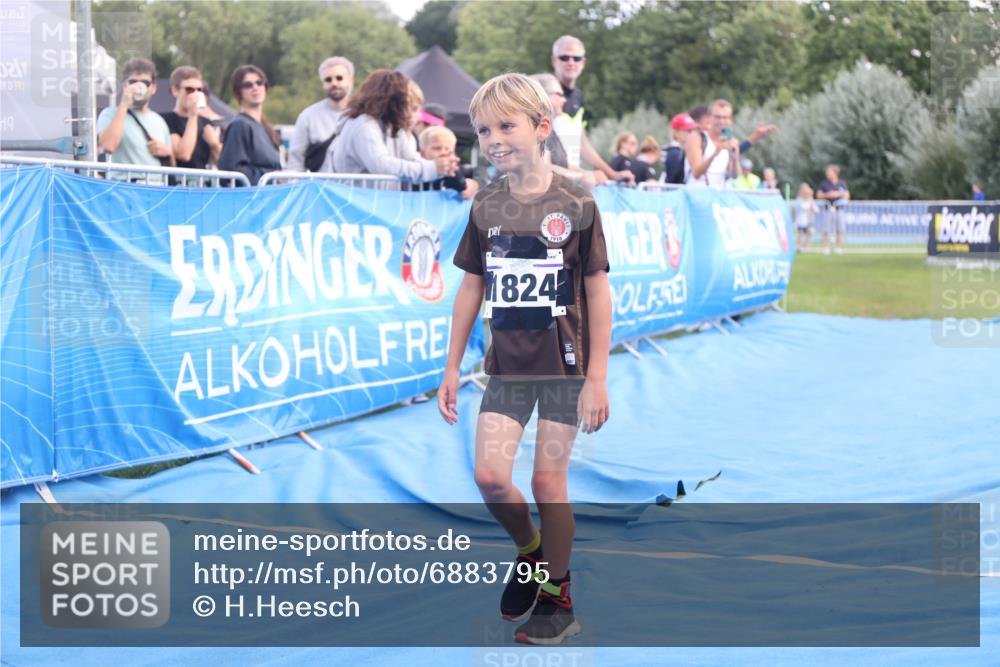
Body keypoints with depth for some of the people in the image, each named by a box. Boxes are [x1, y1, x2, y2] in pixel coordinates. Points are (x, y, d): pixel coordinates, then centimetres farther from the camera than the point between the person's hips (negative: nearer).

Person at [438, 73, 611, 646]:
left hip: (564, 364, -3)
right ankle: (531, 550, 21)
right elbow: (471, 288, 10)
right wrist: (452, 367, 8)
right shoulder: (485, 207, 2)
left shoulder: (575, 205, -9)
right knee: (490, 475, -8)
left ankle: (557, 597, 16)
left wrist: (597, 378, -9)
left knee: (548, 481, 0)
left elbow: (598, 292, -6)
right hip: (507, 366, 3)